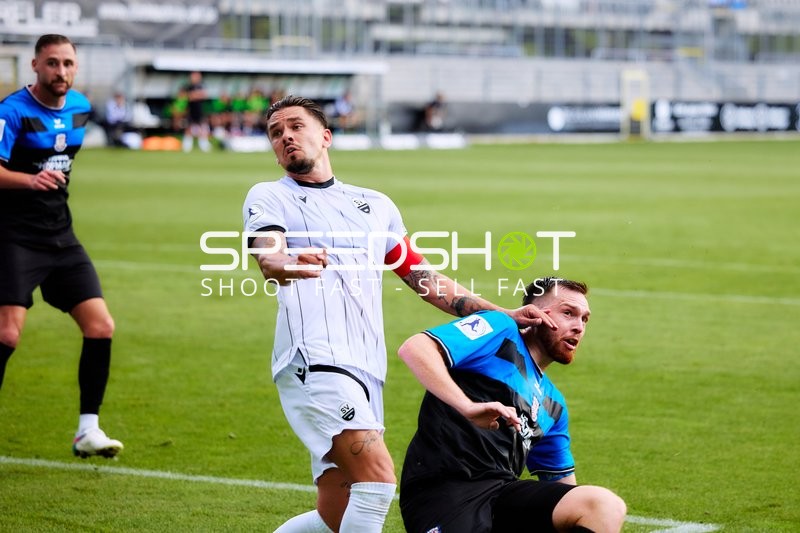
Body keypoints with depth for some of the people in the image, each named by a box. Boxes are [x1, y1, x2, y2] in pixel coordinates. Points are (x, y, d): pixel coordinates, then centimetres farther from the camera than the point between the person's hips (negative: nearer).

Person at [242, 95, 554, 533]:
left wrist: (504, 316, 17)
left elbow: (423, 278, 25)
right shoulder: (268, 197, 8)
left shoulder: (375, 204, 23)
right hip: (315, 361, -6)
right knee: (378, 477, -23)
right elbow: (267, 259, -12)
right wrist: (291, 265, -37)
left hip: (368, 372, 6)